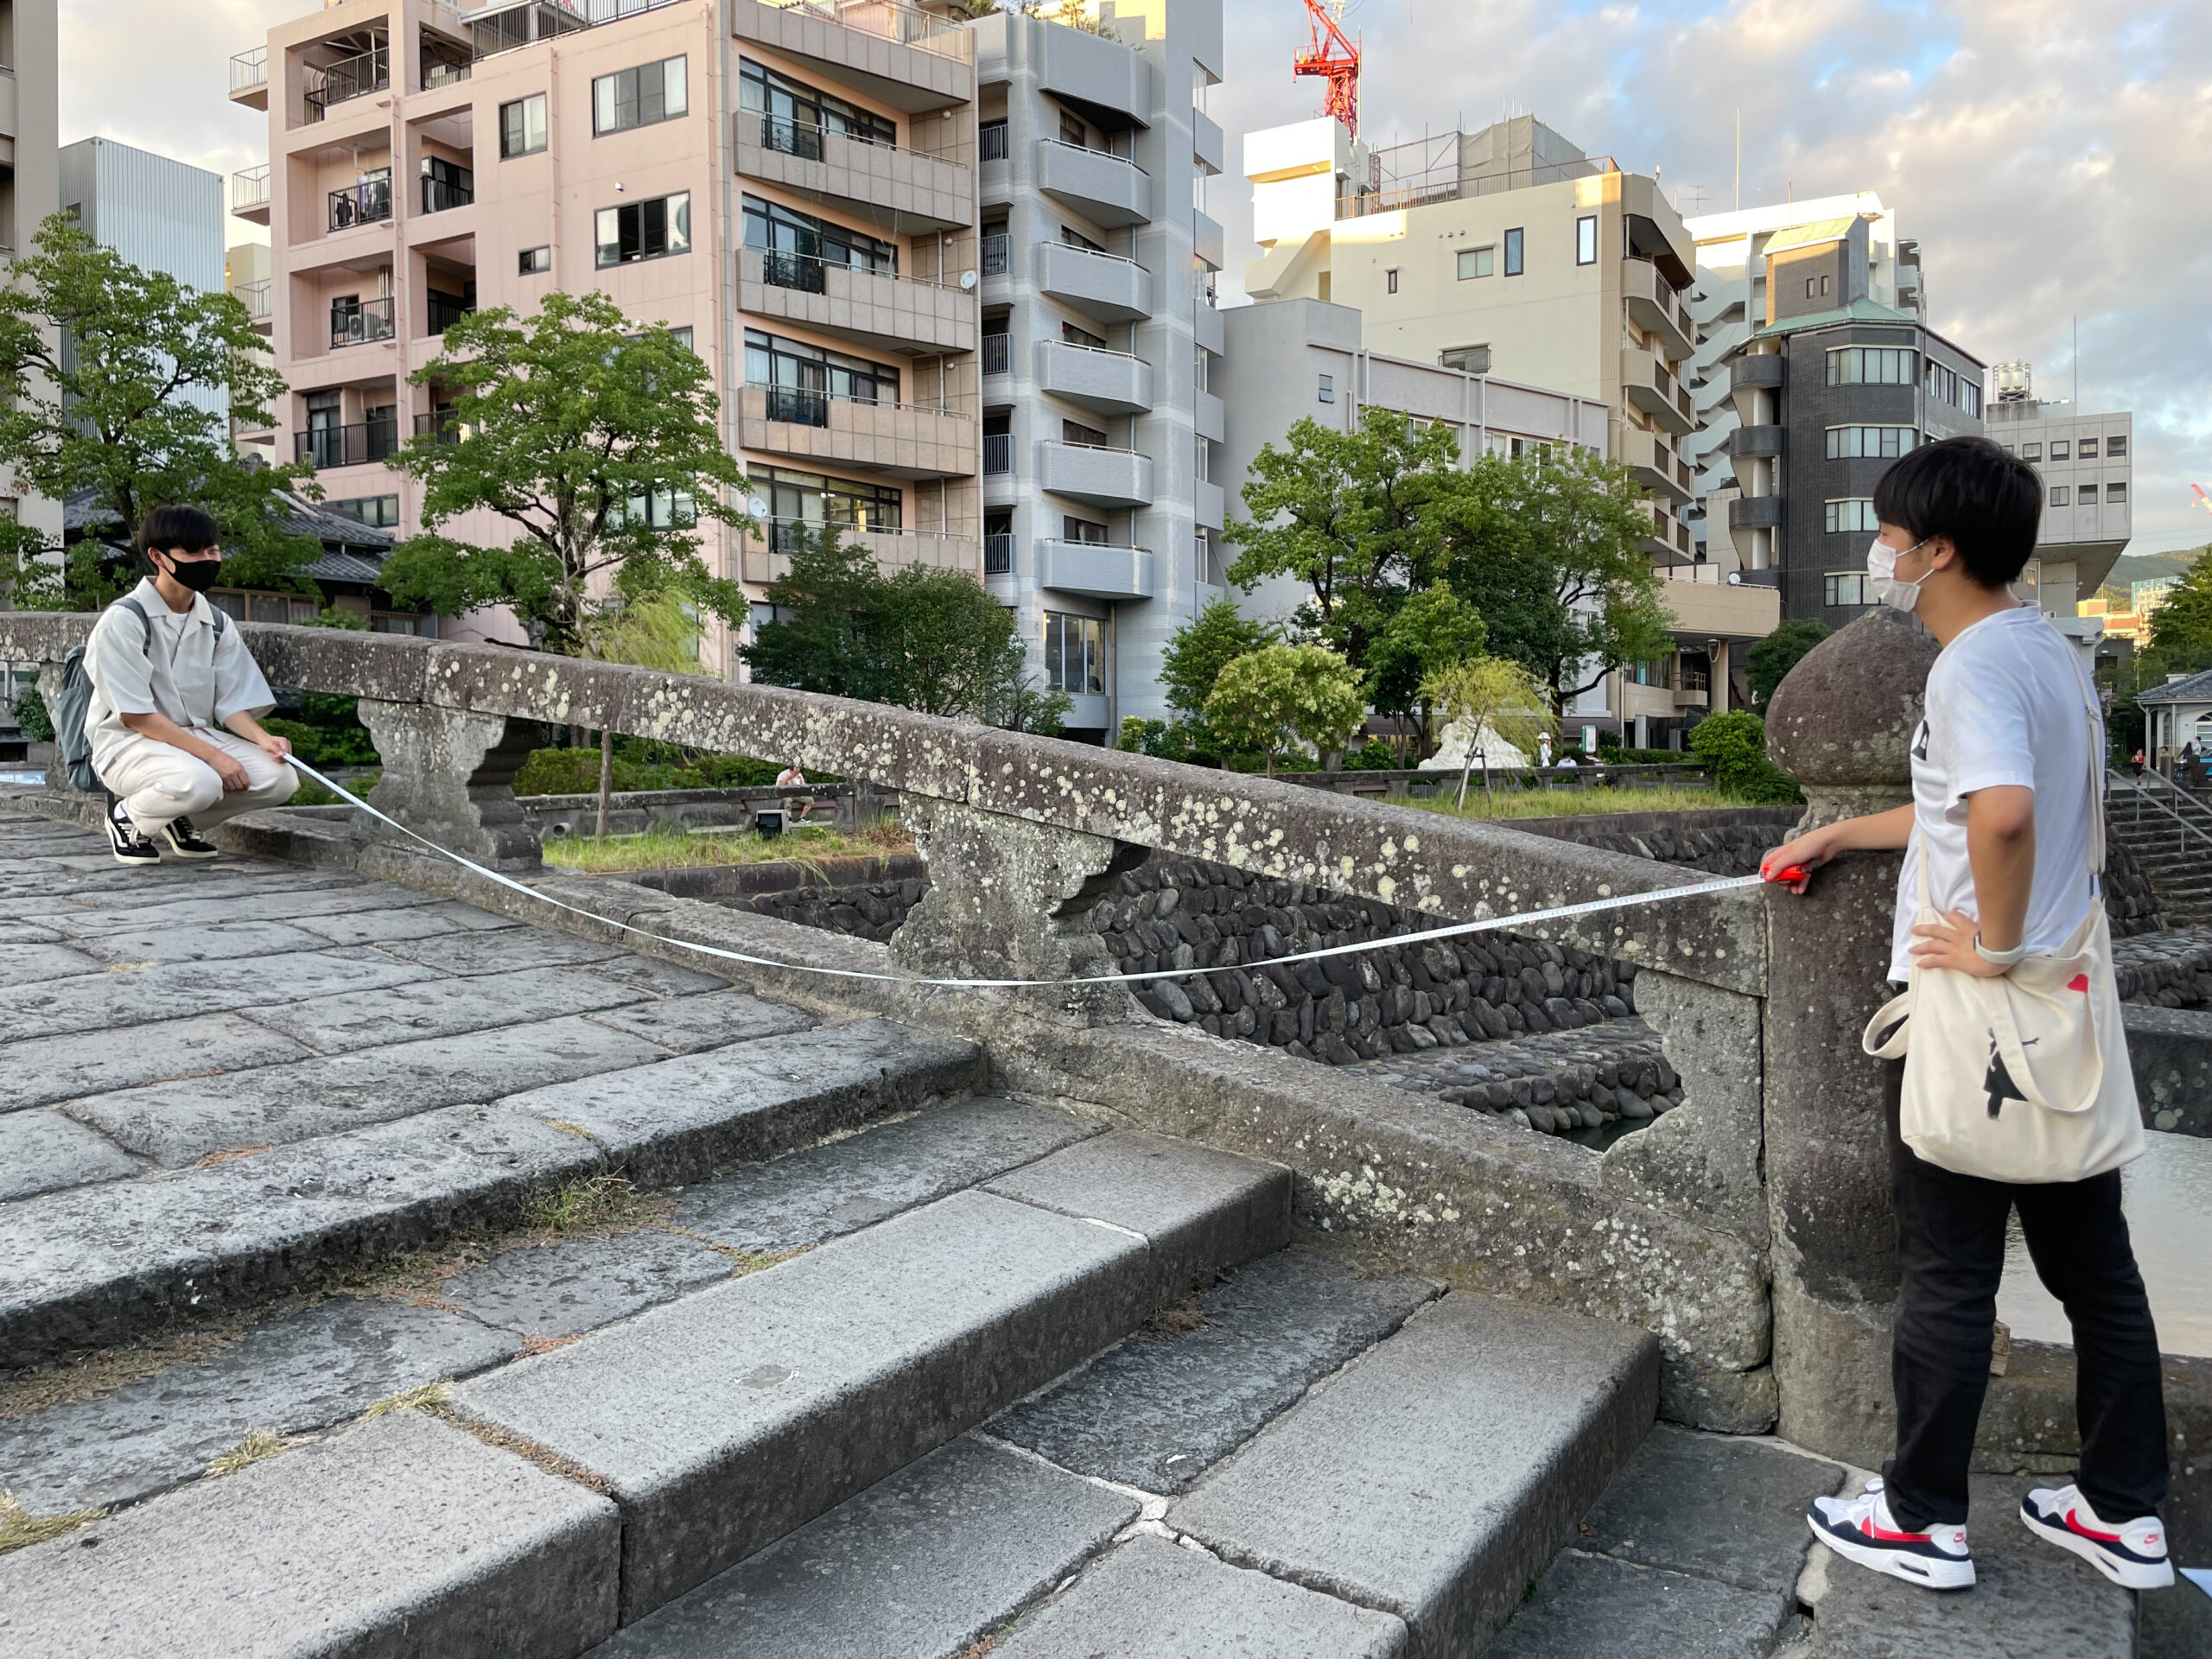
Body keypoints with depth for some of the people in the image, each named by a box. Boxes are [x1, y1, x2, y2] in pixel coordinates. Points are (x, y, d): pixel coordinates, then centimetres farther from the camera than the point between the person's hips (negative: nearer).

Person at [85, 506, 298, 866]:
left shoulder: (217, 624, 5)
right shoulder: (123, 620, -14)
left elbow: (231, 704, 4)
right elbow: (136, 716, -18)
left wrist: (262, 738, -18)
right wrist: (212, 755, -25)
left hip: (197, 737, 6)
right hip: (129, 744, -6)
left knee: (280, 777, -18)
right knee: (197, 780, -38)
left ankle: (179, 821, 7)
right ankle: (128, 816, -2)